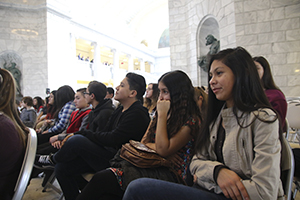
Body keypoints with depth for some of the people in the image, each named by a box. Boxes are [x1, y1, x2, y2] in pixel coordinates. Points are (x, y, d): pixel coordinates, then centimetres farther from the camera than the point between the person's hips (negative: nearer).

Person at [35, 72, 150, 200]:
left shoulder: (138, 114, -16)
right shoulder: (120, 110, 13)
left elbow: (112, 139, -21)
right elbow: (103, 133, 10)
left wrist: (81, 134, -12)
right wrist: (75, 135, -2)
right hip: (108, 153, 9)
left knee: (76, 140, -22)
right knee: (61, 168, 0)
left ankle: (53, 159, 10)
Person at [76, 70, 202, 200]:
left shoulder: (191, 120, -7)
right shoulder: (163, 114, 17)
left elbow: (163, 150, -15)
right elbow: (144, 143, 13)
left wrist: (162, 115, -11)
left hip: (169, 174, -6)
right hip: (150, 166, 7)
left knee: (101, 179, -22)